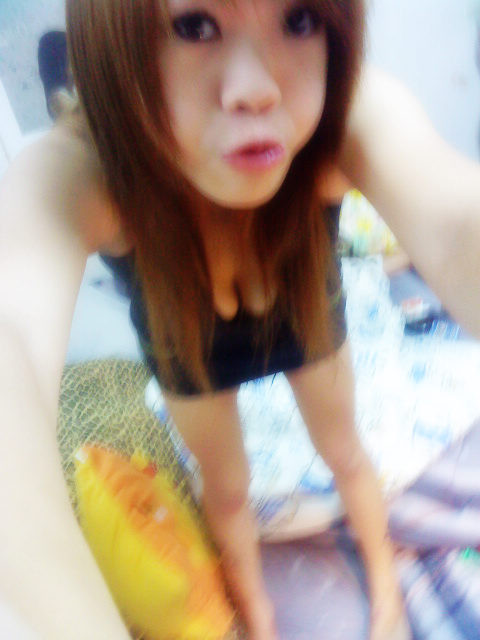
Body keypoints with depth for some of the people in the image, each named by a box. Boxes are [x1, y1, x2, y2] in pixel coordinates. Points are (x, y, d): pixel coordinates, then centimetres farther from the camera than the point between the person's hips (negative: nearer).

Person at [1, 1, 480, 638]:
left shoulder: (352, 113, -38)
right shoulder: (69, 176, -39)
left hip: (306, 312, 1)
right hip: (189, 341, 0)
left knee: (346, 454, 19)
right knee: (226, 489, 18)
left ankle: (386, 583, 52)